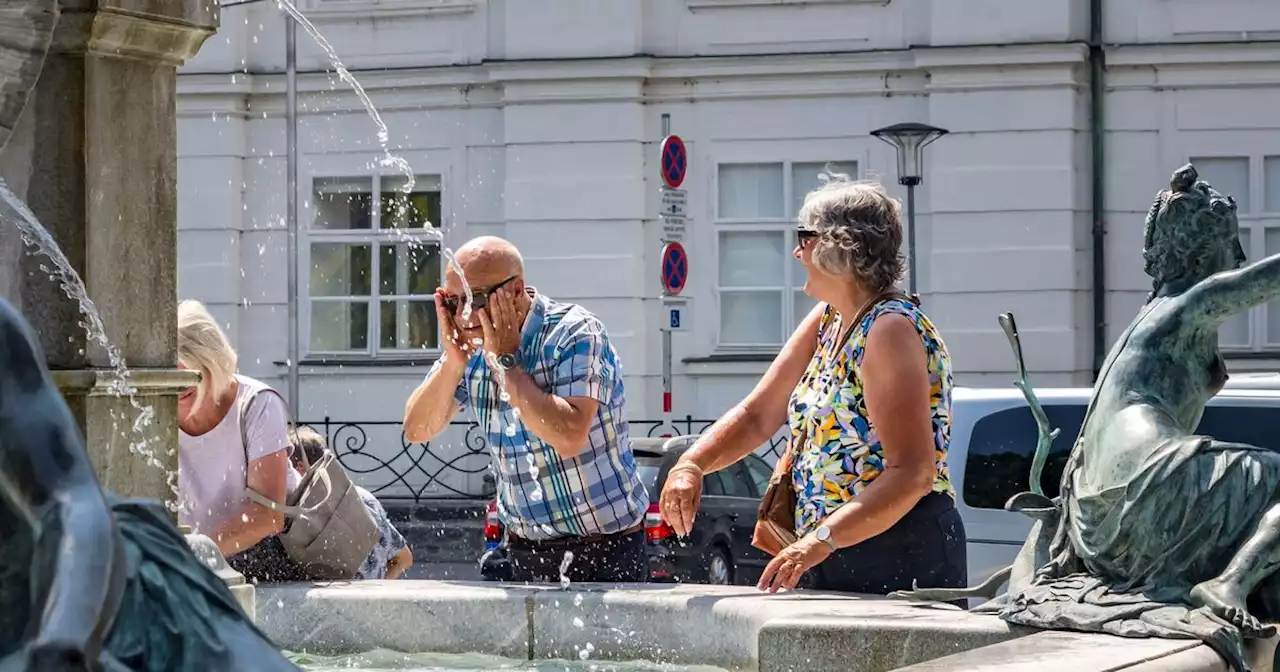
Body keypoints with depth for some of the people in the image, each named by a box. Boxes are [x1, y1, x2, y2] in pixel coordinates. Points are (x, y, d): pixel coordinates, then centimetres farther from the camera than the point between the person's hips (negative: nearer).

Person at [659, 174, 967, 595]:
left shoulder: (891, 330, -15)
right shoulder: (827, 322, 14)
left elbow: (913, 473, -23)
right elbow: (757, 415, 17)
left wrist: (822, 540, -31)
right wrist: (691, 465, -1)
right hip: (835, 561, 9)